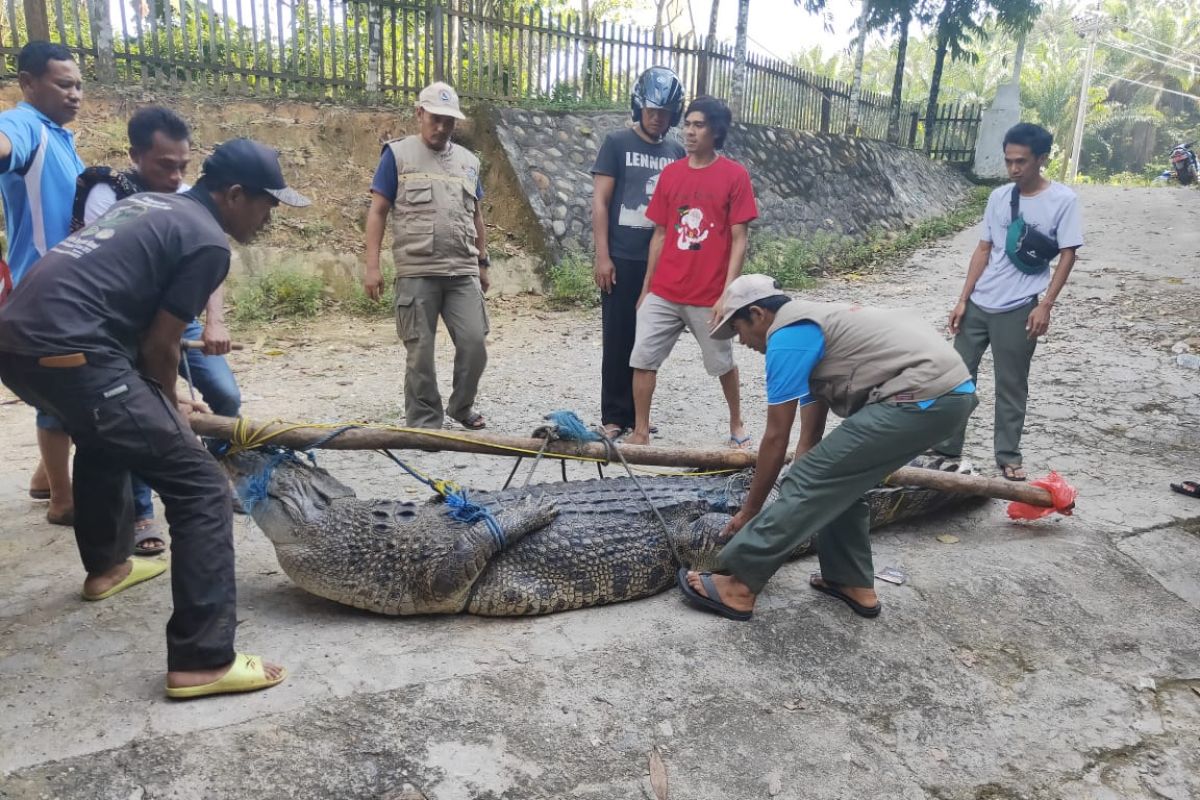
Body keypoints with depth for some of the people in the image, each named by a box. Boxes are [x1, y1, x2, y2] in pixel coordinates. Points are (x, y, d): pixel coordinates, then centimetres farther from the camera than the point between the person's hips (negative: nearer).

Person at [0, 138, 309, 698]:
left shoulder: (151, 205, 24)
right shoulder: (207, 240, -3)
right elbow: (157, 345, -2)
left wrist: (158, 406, 30)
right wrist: (171, 408, 17)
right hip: (67, 353, -10)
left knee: (107, 436, 37)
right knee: (201, 488, -8)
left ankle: (106, 565, 52)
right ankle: (201, 661, -9)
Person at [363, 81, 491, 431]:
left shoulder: (468, 161, 17)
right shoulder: (398, 154, 4)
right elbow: (377, 212, 0)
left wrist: (483, 262, 20)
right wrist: (372, 266, -7)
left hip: (464, 272, 4)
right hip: (416, 272, -3)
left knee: (475, 343, -2)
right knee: (421, 352, 0)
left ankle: (461, 406, 22)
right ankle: (425, 423, 13)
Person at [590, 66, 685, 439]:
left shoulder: (676, 152, 11)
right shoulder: (617, 143, 0)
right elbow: (600, 202, -4)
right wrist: (602, 256, -12)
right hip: (622, 259, -4)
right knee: (618, 338, 0)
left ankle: (637, 413, 18)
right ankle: (613, 416, 8)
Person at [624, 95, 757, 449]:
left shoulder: (735, 175, -6)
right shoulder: (670, 174, 6)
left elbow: (739, 240, -7)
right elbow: (660, 235, 10)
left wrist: (727, 293, -14)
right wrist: (646, 287, 9)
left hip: (709, 296, -3)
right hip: (663, 293, 3)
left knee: (723, 364, 13)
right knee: (642, 360, -1)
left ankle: (737, 425, 35)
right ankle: (640, 432, 12)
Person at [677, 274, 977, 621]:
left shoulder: (787, 336, -4)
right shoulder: (813, 323, 25)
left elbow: (776, 439, -1)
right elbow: (810, 436, 26)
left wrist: (749, 510, 11)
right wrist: (795, 510, 26)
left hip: (923, 396, -10)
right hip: (951, 390, 10)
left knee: (809, 482, -5)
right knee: (839, 480, 21)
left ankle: (738, 585, 1)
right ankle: (852, 583, 27)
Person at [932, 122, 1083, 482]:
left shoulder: (1063, 200, -6)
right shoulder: (998, 196, 6)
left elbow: (1067, 256, -5)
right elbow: (983, 249, 9)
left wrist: (1045, 305, -12)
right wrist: (963, 298, 4)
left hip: (1018, 310, -4)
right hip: (979, 304, 4)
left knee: (1011, 386, 5)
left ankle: (1008, 455, 19)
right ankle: (945, 446, 17)